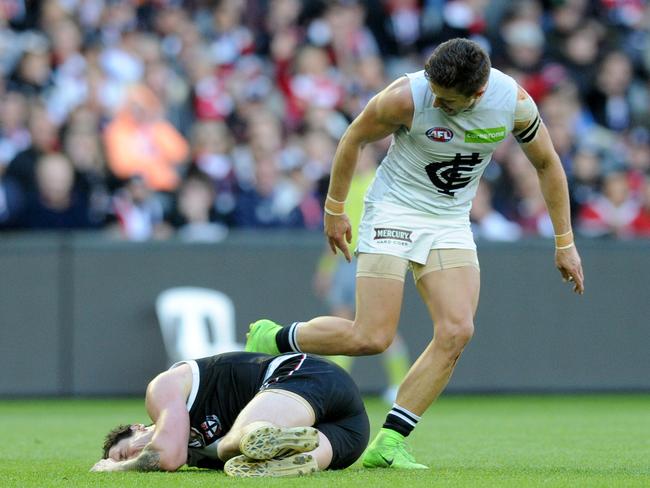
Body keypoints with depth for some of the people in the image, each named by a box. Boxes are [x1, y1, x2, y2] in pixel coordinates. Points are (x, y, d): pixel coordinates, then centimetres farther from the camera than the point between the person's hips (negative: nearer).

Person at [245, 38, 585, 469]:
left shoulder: (515, 102, -14)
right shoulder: (406, 97, -24)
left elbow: (547, 163, 3)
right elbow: (354, 139, -6)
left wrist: (564, 243, 6)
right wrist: (335, 210, 2)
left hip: (451, 222, 4)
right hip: (394, 209, -4)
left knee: (457, 332, -15)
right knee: (371, 338, -14)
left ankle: (388, 443, -9)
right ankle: (272, 340, 12)